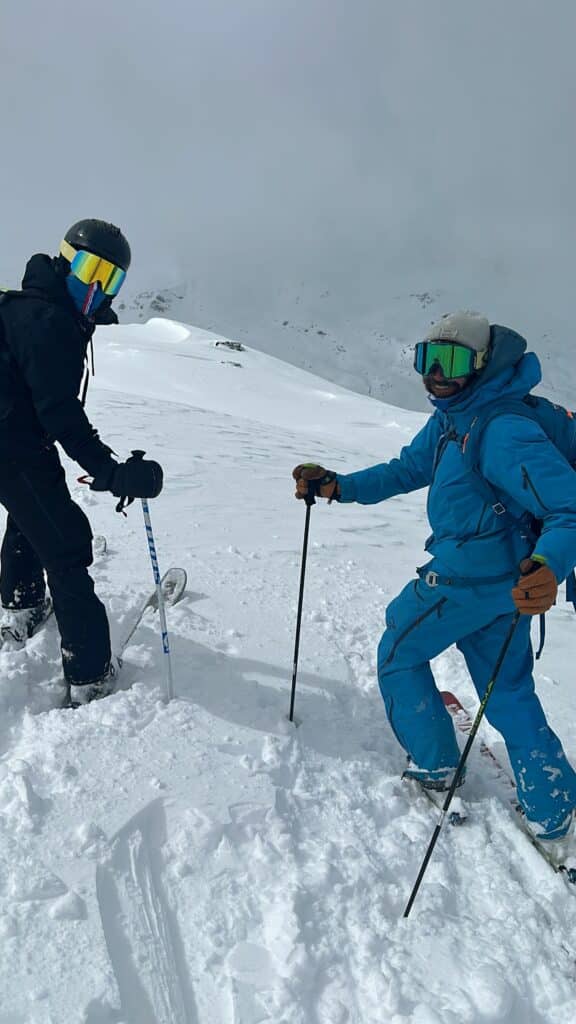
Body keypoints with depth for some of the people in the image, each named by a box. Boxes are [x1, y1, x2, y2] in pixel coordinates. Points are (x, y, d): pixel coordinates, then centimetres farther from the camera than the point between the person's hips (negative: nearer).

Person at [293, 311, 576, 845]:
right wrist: (338, 486, 3)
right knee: (508, 694, 19)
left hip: (465, 579, -9)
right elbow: (408, 469, 14)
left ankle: (433, 764, 29)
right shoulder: (450, 418, 4)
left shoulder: (505, 432, -26)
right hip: (502, 579, 9)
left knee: (398, 655, 14)